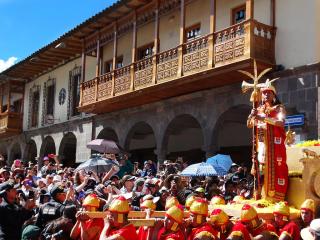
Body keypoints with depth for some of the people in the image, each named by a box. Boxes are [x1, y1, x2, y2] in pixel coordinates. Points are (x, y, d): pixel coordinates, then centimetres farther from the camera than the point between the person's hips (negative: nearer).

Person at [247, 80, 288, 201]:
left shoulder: (279, 108, 4)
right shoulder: (259, 110, 16)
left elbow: (281, 122, -13)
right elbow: (249, 125, 9)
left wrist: (263, 118, -22)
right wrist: (251, 115, -12)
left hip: (275, 146, -4)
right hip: (261, 146, 4)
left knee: (275, 171, -10)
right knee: (261, 171, 0)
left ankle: (275, 199, -9)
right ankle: (262, 198, 4)